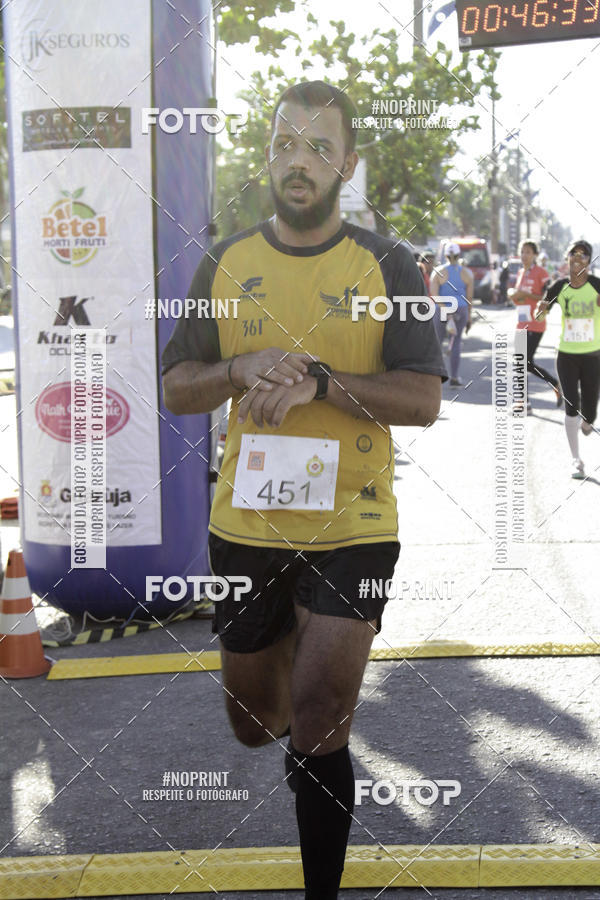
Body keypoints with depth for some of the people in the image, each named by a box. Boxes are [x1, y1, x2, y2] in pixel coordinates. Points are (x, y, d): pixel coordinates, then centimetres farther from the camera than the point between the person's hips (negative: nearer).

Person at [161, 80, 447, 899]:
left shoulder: (388, 268, -3)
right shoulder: (224, 265, 5)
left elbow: (423, 400, -10)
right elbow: (177, 389, 6)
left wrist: (317, 379, -23)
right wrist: (244, 370, -15)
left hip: (351, 529, -3)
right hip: (245, 527, 4)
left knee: (316, 732, -9)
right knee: (254, 724, 18)